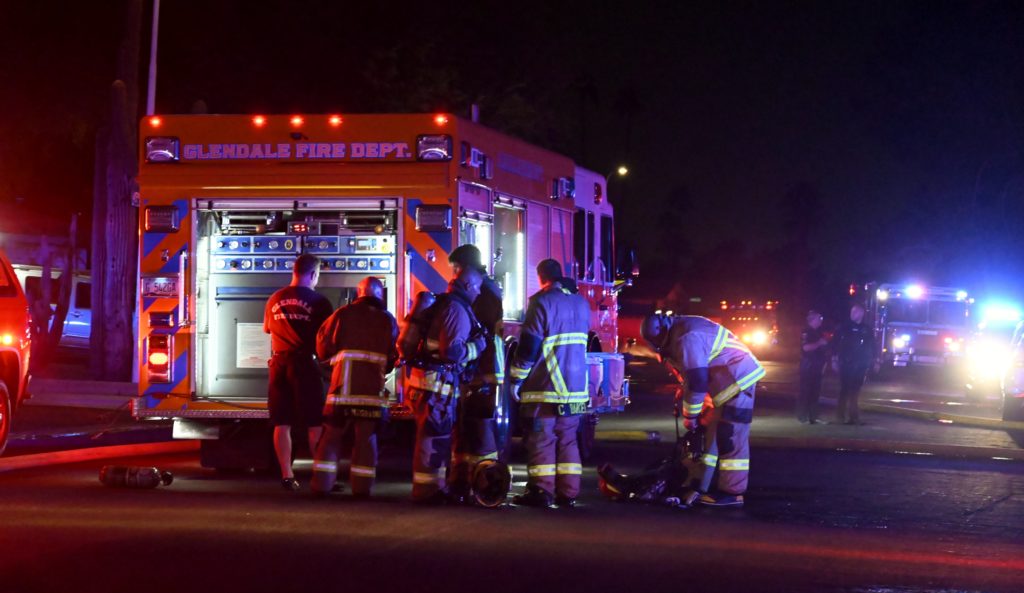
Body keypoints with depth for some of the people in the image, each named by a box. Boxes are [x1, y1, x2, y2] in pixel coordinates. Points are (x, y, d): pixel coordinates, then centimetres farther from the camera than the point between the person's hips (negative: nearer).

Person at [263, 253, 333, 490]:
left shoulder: (274, 300, 8)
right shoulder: (318, 301, -6)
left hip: (279, 364, 4)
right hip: (305, 363, -4)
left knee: (282, 424, 6)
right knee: (314, 424, 0)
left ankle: (286, 475, 6)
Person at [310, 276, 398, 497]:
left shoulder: (344, 314, 1)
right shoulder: (388, 320, 6)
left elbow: (323, 345, 4)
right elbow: (394, 355, 8)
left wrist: (332, 358, 24)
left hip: (343, 385, -1)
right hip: (373, 388, 1)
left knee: (332, 434, 7)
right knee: (366, 437, 5)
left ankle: (321, 484, 3)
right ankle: (362, 487, 3)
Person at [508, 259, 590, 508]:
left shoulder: (541, 302, -11)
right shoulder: (581, 303, 10)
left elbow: (529, 346, -12)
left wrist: (517, 378, -5)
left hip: (545, 386, -6)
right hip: (576, 385, 6)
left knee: (541, 439, 0)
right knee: (568, 439, 11)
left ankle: (541, 491, 0)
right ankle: (568, 492, 10)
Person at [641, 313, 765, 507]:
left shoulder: (686, 339, -24)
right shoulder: (678, 334, 11)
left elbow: (696, 381, -23)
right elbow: (692, 376, 23)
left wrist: (690, 415, -14)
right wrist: (681, 396, 14)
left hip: (738, 379, -11)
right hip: (726, 380, 11)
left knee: (731, 438, -9)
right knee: (709, 434, 12)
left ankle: (732, 493, -6)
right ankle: (698, 486, 16)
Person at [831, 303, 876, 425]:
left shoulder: (867, 330, 10)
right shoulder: (845, 327, 1)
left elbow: (872, 347, 16)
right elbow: (835, 343, -1)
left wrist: (874, 361, 12)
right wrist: (834, 359, -7)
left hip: (860, 365, 3)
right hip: (846, 364, -3)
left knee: (855, 391, 7)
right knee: (845, 390, -6)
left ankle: (853, 416, 13)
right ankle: (840, 416, -4)